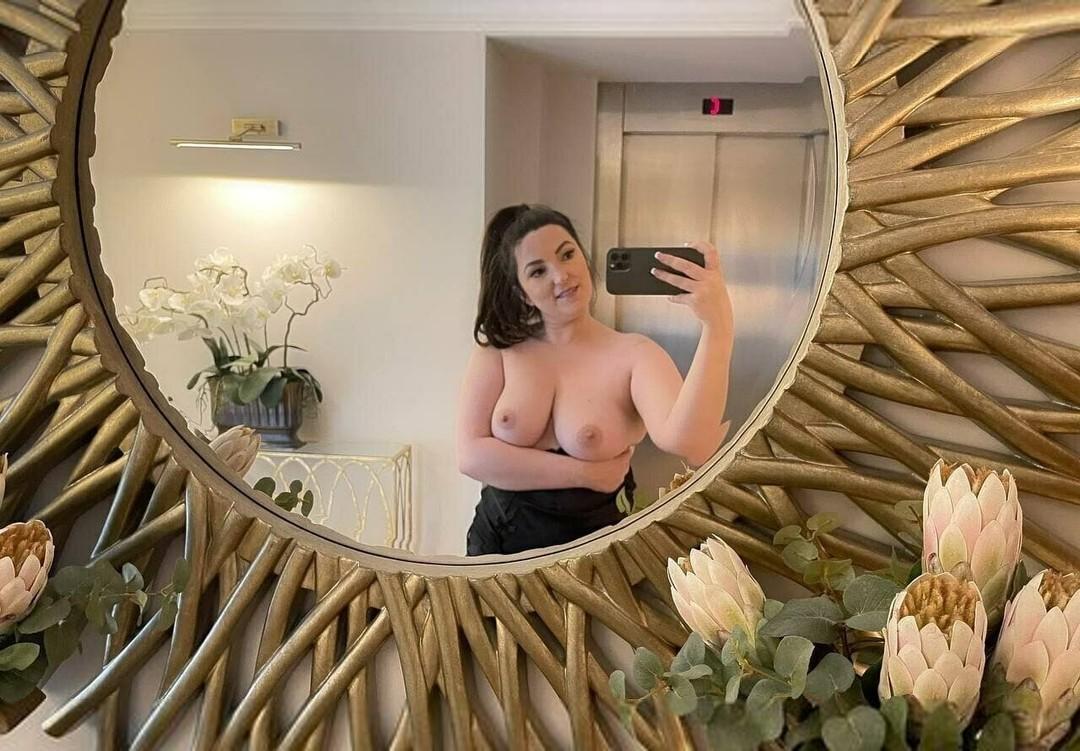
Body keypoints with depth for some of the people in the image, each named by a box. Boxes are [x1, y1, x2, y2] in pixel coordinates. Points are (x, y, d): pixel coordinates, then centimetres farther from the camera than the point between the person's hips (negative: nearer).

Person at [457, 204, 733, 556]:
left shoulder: (635, 355, -9)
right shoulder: (498, 348, -3)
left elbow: (685, 443, -26)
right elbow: (471, 455, -11)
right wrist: (587, 474, -14)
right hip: (496, 542, 1)